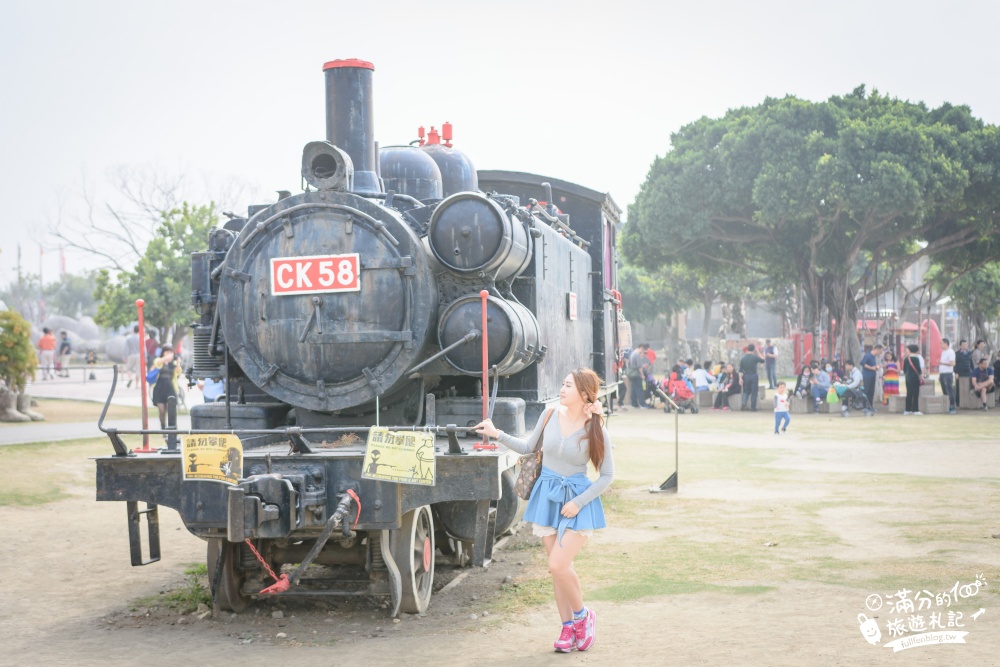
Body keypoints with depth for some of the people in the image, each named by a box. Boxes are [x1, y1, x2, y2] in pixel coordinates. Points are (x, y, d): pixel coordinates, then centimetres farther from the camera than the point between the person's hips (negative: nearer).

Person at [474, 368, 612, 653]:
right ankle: (568, 627, 20)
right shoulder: (551, 416, -2)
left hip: (577, 499, -4)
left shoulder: (595, 431, -12)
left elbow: (607, 475, -7)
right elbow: (528, 447, 12)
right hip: (547, 496, 4)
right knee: (557, 567, 8)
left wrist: (578, 502, -13)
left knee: (558, 565, -15)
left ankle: (582, 616, 9)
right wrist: (497, 434, 1)